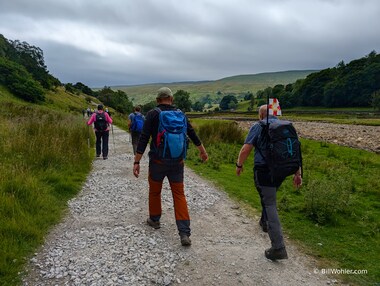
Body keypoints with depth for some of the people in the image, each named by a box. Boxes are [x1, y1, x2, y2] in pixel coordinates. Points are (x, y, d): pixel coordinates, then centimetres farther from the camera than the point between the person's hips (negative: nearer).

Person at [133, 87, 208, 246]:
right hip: (177, 162, 2)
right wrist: (203, 151, 29)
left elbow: (143, 139, -12)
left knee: (154, 191, 20)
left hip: (157, 161, -2)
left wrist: (136, 162, -9)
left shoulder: (152, 114, -5)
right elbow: (193, 135, 15)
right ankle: (184, 233, -3)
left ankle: (154, 220, 39)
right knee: (179, 194, 5)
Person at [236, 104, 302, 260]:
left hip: (264, 170, -6)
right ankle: (265, 223, 49)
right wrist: (297, 173, 13)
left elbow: (245, 149, -11)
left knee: (269, 205, -4)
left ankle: (278, 248, -7)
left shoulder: (258, 126, -5)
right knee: (269, 196, 29)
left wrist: (239, 165, 4)